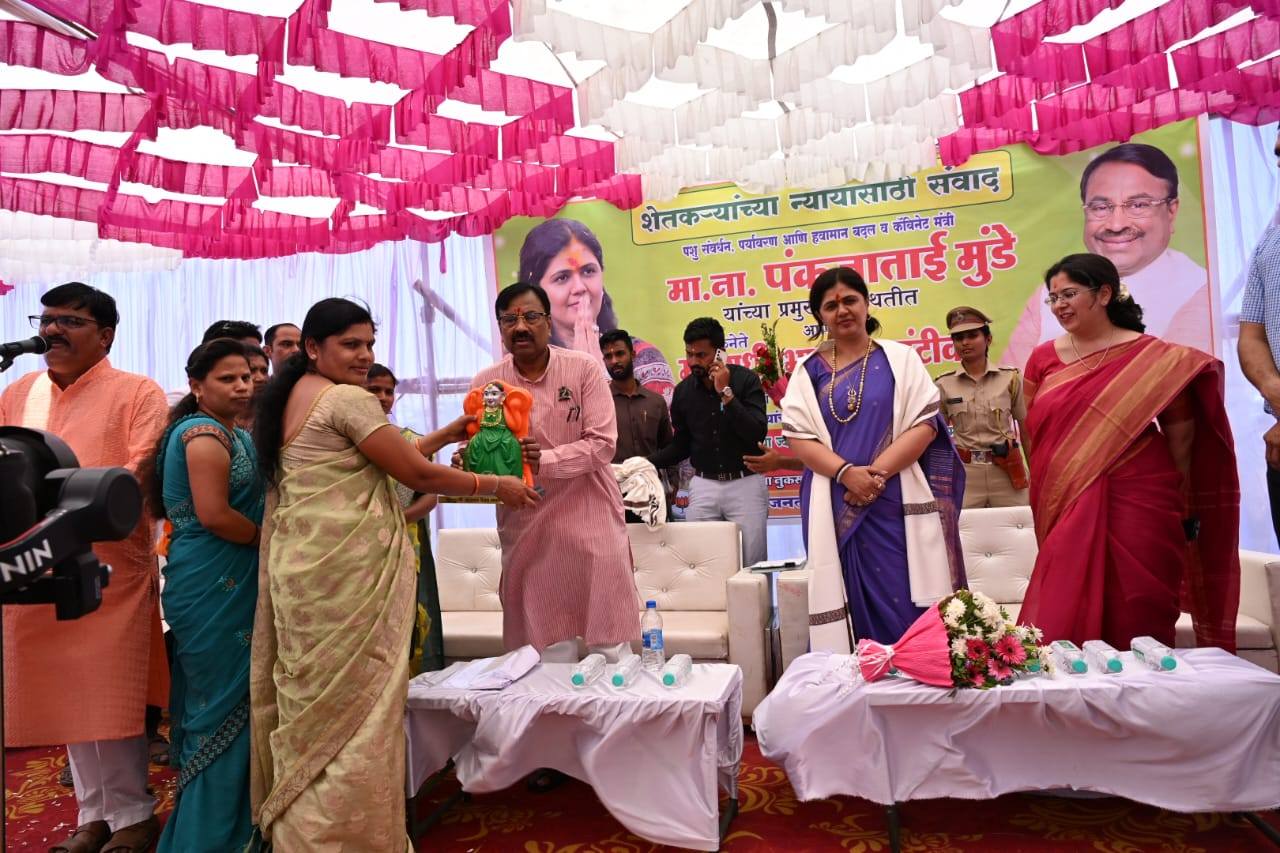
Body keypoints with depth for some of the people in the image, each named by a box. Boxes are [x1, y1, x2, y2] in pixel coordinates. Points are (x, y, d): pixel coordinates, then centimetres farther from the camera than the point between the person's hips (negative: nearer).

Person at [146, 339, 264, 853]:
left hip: (225, 583, 10)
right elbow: (214, 514, -23)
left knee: (212, 700, 18)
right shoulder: (206, 433, -14)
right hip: (214, 585, -9)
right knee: (225, 703, 0)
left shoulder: (231, 434, 15)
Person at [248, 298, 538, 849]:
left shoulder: (294, 395, 16)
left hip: (304, 567, 10)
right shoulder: (348, 399, -14)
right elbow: (417, 474, -13)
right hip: (345, 574, -10)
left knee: (315, 706, 19)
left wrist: (450, 433, 16)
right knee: (353, 709, 1)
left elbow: (385, 458, 15)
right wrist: (496, 486, -2)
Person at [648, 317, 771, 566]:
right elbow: (681, 445, 10)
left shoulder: (746, 379, -7)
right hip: (702, 486, 3)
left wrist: (726, 392, -21)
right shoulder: (683, 391, 3)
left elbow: (758, 433, -18)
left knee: (752, 565, 3)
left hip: (745, 484, -3)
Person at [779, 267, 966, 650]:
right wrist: (846, 472, -15)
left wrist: (877, 472, -14)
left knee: (904, 601, 0)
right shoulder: (808, 370, 8)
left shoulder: (899, 358, 7)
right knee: (851, 600, 4)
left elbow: (925, 424, -2)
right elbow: (798, 437, 1)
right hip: (834, 506, 1)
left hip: (895, 501, -1)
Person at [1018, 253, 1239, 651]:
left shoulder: (1151, 357, -2)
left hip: (1137, 502, -2)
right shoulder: (1043, 358, 7)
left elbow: (1181, 434, 4)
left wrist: (1179, 504, 10)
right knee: (1061, 624, 0)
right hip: (1070, 508, 2)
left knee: (1136, 626, 4)